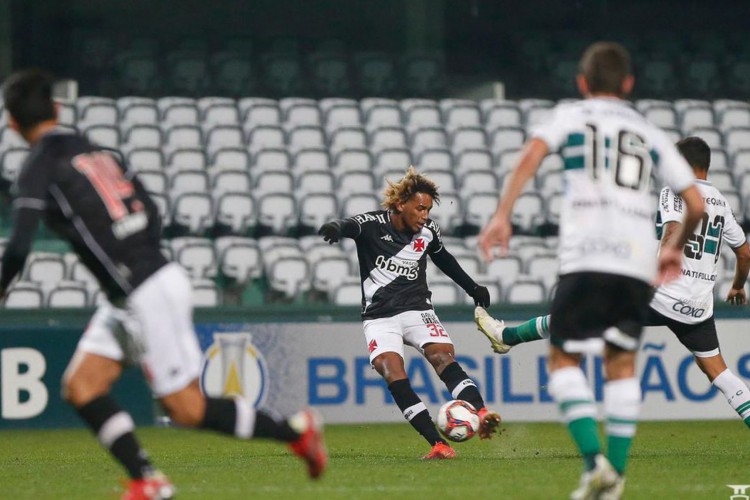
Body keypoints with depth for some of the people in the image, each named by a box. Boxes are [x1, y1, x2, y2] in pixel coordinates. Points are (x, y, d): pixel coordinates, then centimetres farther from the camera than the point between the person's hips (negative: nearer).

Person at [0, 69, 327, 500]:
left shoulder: (40, 169, -12)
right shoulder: (95, 152, 13)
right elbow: (153, 217, 16)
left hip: (148, 295, -9)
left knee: (187, 410, -1)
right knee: (81, 387, 6)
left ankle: (296, 431, 7)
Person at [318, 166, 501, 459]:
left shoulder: (427, 230, 3)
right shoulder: (374, 224, -10)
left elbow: (443, 258, 23)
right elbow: (350, 226, -32)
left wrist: (473, 288, 31)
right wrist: (335, 228, -57)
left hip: (417, 310, 3)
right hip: (379, 317, -3)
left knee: (444, 358, -22)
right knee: (394, 376, -20)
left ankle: (480, 414, -39)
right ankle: (438, 444, -26)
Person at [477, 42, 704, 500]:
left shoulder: (571, 115, 15)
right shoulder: (650, 134, 23)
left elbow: (533, 153, -6)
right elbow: (696, 204, 18)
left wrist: (503, 214, -9)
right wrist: (676, 248, 35)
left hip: (586, 259, -3)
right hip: (638, 262, 3)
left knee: (564, 358, 8)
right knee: (622, 363, 15)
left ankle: (594, 461, -10)